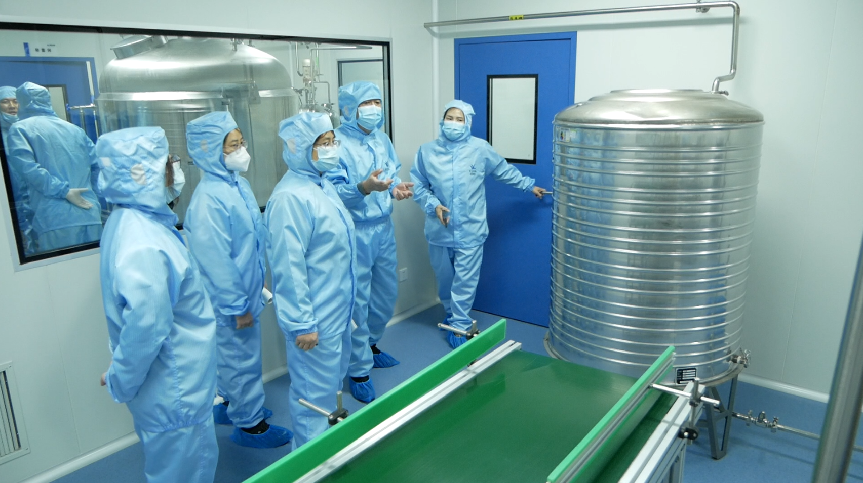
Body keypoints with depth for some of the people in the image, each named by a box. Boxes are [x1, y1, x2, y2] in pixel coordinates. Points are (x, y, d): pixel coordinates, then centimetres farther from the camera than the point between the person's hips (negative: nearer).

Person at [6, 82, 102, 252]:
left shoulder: (20, 128, 5)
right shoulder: (76, 130, 18)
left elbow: (25, 165, -11)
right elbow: (97, 166, 16)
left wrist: (63, 191, -11)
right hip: (90, 215, 4)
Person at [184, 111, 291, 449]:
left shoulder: (236, 182, 2)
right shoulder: (208, 200, -27)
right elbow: (215, 260, -25)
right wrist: (237, 306, -19)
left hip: (247, 291, 9)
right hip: (231, 300, -8)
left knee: (234, 354, 25)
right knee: (243, 359, 9)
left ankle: (230, 404, 45)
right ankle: (249, 423, 28)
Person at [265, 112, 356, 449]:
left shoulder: (320, 184, 6)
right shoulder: (290, 197, -24)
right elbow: (288, 267, -25)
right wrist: (301, 324, -22)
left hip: (338, 310, 10)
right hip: (315, 319, -10)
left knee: (333, 378, 25)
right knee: (313, 392, 6)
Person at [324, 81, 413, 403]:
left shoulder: (382, 139, 8)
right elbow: (332, 192, -21)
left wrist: (396, 189, -9)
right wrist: (365, 187, -37)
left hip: (384, 228, 7)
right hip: (354, 232, -7)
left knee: (387, 294, 19)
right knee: (357, 302, 2)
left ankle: (369, 345, 43)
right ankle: (359, 371, 18)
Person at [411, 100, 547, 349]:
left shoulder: (480, 148, -4)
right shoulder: (427, 151, -2)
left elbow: (505, 171, 10)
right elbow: (418, 185, 1)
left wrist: (529, 185, 15)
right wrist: (433, 206, -13)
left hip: (469, 230, -2)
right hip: (439, 230, 2)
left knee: (465, 281, 2)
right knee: (444, 279, 17)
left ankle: (459, 325, 17)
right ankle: (453, 315, 40)